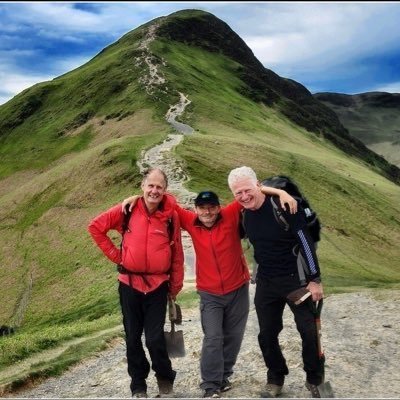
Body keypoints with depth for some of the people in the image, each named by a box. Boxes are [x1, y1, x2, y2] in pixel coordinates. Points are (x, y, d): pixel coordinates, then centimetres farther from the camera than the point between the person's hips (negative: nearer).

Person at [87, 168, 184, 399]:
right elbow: (96, 227, 4)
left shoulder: (171, 215, -4)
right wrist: (115, 254, 0)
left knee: (155, 338, -3)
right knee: (133, 338, 11)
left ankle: (165, 380, 24)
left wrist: (176, 285, 6)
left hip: (158, 285, -1)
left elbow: (177, 254, 3)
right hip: (129, 284, 1)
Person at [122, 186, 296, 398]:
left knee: (233, 337, 12)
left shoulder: (230, 216, -13)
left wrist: (280, 192, -24)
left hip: (238, 290, 1)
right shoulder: (191, 222, -8)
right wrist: (137, 197, -7)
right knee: (213, 339, -6)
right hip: (209, 294, 0)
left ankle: (224, 376, 31)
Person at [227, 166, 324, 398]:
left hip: (296, 279, -5)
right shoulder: (244, 213, -2)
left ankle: (315, 380, 24)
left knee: (309, 331, 2)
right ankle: (275, 380, 31)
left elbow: (305, 242, -16)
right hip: (266, 283, 5)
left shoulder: (283, 207, -19)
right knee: (267, 335, 11)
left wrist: (315, 279, -15)